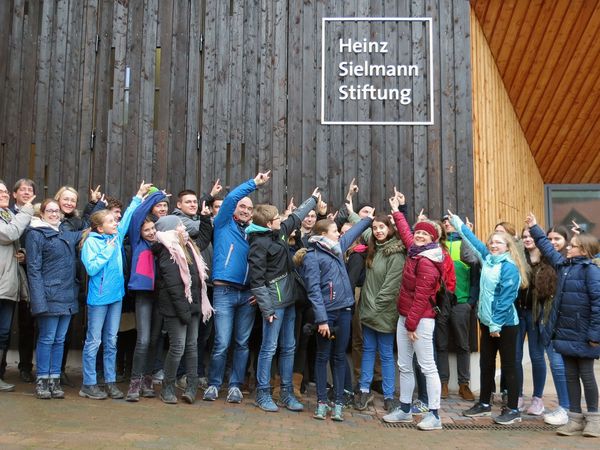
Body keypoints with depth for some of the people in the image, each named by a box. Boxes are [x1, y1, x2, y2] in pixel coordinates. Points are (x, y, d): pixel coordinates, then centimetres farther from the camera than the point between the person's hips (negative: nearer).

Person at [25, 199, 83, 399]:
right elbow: (34, 269, -8)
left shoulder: (66, 234, 16)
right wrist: (39, 300, -16)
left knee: (60, 340, 9)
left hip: (68, 296, 6)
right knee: (47, 339, -1)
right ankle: (42, 380, 9)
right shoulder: (35, 234, -2)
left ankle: (55, 379, 15)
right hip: (50, 296, -6)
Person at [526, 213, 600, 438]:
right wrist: (534, 229, 28)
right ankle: (575, 418, 22)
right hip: (565, 332, 7)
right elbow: (548, 248, 25)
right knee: (571, 375, 12)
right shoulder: (563, 264, 8)